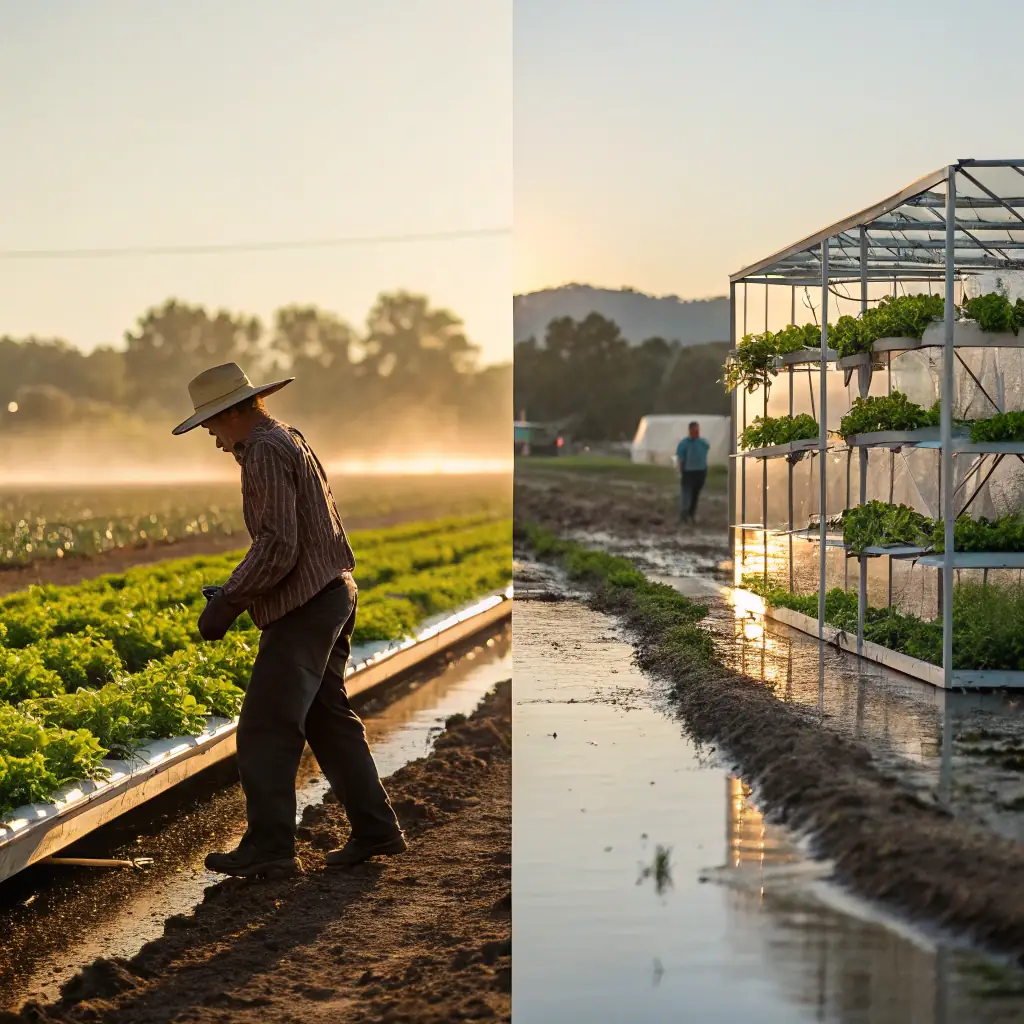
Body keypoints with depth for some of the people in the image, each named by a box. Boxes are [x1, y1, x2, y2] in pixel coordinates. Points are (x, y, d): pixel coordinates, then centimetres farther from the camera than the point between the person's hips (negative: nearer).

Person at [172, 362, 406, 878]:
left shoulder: (264, 451, -14)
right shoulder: (288, 439, 18)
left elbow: (277, 546, -21)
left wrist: (227, 603, -16)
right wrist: (235, 591, 19)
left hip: (304, 607, -10)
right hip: (334, 592, 10)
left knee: (266, 728, -7)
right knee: (327, 717, 15)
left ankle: (269, 847, -6)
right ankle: (376, 829, 18)